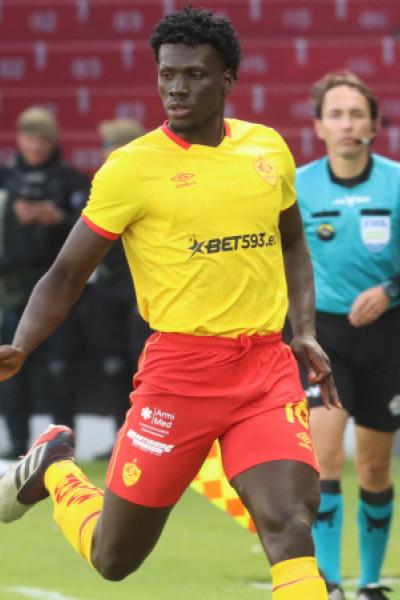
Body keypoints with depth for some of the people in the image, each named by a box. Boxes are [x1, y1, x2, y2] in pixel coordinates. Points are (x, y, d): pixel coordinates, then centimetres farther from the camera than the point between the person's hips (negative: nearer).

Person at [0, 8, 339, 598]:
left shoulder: (267, 149, 7)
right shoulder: (132, 168, -6)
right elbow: (67, 274, 1)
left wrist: (305, 331, 10)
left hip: (267, 366, 3)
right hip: (179, 367, -3)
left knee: (291, 522, -19)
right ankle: (54, 467, 36)